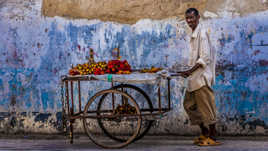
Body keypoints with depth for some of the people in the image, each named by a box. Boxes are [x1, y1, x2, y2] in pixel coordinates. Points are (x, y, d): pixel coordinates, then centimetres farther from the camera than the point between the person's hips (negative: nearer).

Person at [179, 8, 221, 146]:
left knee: (206, 106, -4)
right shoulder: (194, 34, 16)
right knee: (189, 104, 13)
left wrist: (190, 71, -23)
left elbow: (205, 58, -19)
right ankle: (204, 132, 22)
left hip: (202, 76, -10)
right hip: (194, 77, 10)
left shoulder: (202, 32, -13)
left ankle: (212, 137, 4)